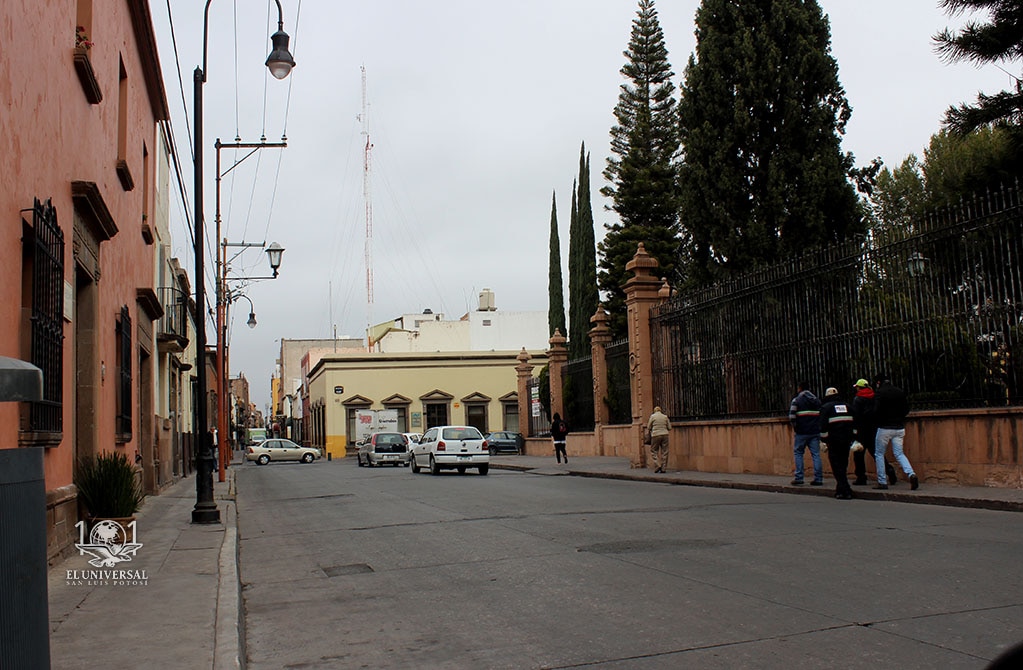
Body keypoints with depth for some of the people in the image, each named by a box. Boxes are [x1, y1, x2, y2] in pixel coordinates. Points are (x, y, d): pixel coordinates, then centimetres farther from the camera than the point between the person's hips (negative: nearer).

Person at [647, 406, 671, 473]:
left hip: (656, 435, -3)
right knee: (664, 452, 6)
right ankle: (663, 468, 5)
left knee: (654, 451, 7)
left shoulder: (652, 416, 0)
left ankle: (657, 465, -8)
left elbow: (649, 427, 3)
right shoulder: (665, 417, 7)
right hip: (665, 435, 3)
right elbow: (669, 428, 9)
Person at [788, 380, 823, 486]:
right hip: (815, 432, 4)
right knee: (816, 454, 5)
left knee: (798, 453, 5)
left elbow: (792, 416, -12)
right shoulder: (816, 400, 13)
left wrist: (795, 426, 3)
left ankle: (799, 478, 0)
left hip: (802, 432, -4)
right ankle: (818, 479, 2)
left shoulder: (796, 400, -4)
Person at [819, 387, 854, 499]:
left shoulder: (826, 407, 0)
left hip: (834, 441, -5)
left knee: (837, 466, -3)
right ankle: (841, 488, 19)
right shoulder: (847, 406, 16)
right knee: (843, 464, 15)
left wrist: (824, 441, -3)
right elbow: (854, 423, 14)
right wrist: (854, 440, 16)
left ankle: (845, 491, -11)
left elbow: (823, 426, -7)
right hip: (847, 440, 5)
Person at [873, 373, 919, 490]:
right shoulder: (900, 392, 8)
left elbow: (877, 411, -17)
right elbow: (907, 409, 10)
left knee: (879, 454, 9)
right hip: (899, 427, 5)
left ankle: (882, 482, 7)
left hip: (884, 428, -5)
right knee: (899, 453, 10)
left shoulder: (880, 393, -10)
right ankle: (911, 474, -14)